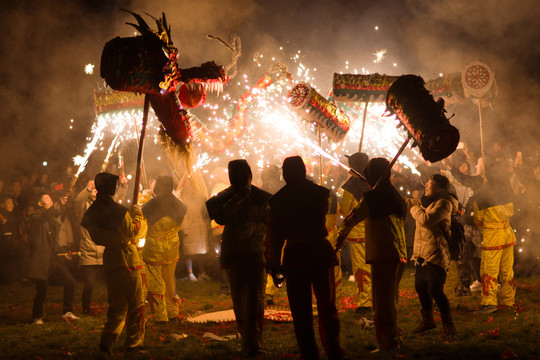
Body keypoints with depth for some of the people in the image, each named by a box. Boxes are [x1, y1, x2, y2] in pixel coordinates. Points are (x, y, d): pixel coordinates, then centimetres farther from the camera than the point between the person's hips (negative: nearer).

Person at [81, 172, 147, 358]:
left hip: (109, 260, 7)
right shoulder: (118, 210, -19)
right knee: (135, 304, 6)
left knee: (117, 304, 14)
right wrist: (137, 215, 0)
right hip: (127, 259, -7)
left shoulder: (92, 211, 3)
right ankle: (134, 344, 12)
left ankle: (107, 343, 4)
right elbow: (134, 232, -14)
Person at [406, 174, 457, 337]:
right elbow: (405, 202, 28)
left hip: (436, 254, -10)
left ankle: (448, 325, -2)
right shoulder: (426, 201, 16)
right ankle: (427, 320, 31)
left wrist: (415, 208, -8)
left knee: (435, 290, -12)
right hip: (422, 253, 10)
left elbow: (426, 219, -23)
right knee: (420, 287, 16)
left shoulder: (443, 203, -13)